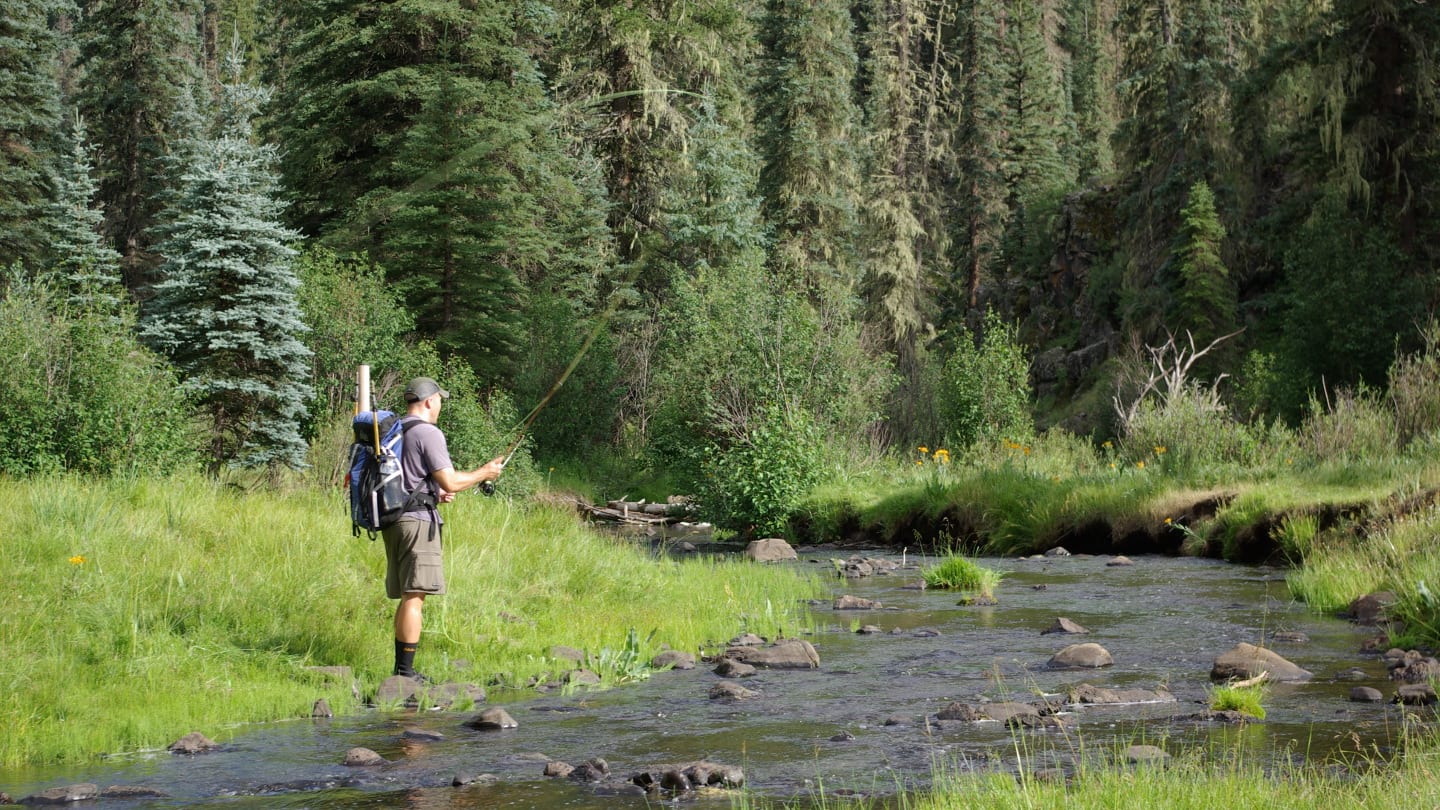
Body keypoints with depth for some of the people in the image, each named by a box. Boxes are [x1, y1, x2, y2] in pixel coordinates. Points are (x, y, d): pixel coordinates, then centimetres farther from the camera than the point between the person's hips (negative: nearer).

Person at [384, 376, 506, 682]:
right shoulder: (427, 433, -11)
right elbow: (450, 482, -14)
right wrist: (484, 473, 1)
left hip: (391, 520, 9)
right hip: (418, 520, -9)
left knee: (406, 598, 13)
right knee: (414, 597, -8)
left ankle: (400, 668, 15)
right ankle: (405, 671, -10)